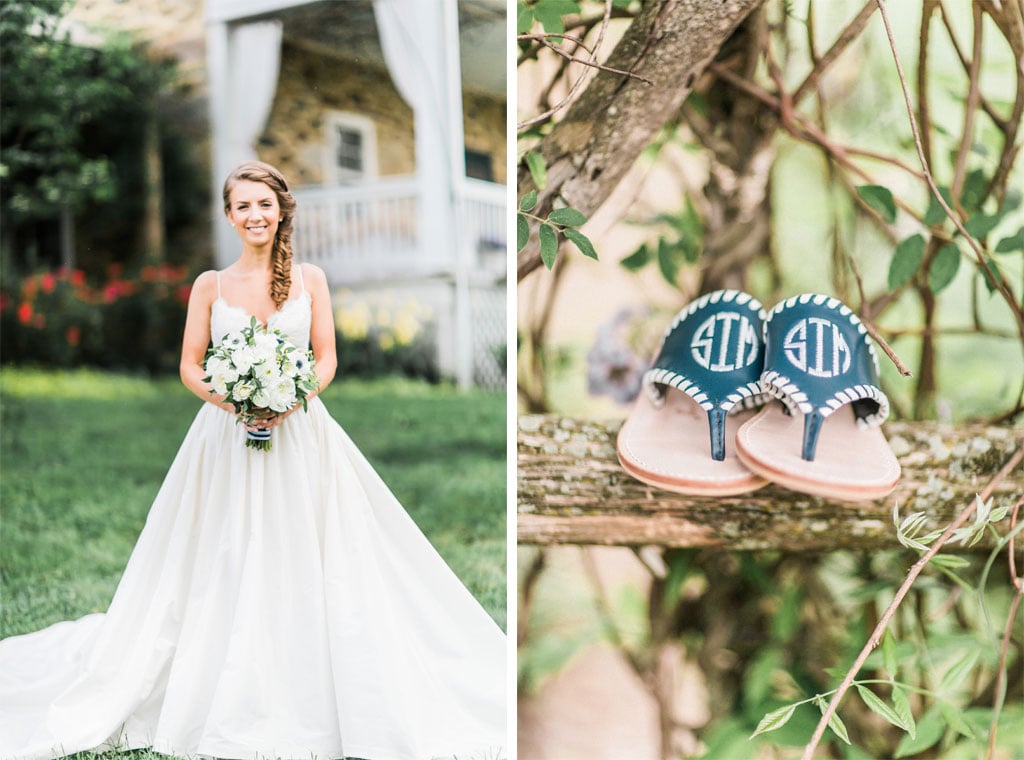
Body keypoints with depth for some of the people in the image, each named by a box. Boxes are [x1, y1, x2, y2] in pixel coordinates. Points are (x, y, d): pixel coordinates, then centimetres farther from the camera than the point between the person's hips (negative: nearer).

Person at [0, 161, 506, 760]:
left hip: (301, 435, 0)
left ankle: (311, 700, 12)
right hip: (228, 439, 0)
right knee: (227, 567, 2)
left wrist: (288, 399, -15)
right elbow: (190, 367, 4)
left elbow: (327, 358, 3)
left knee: (305, 564, -1)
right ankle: (231, 710, 15)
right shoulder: (211, 285, 6)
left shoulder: (310, 279, 6)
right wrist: (232, 402, -14)